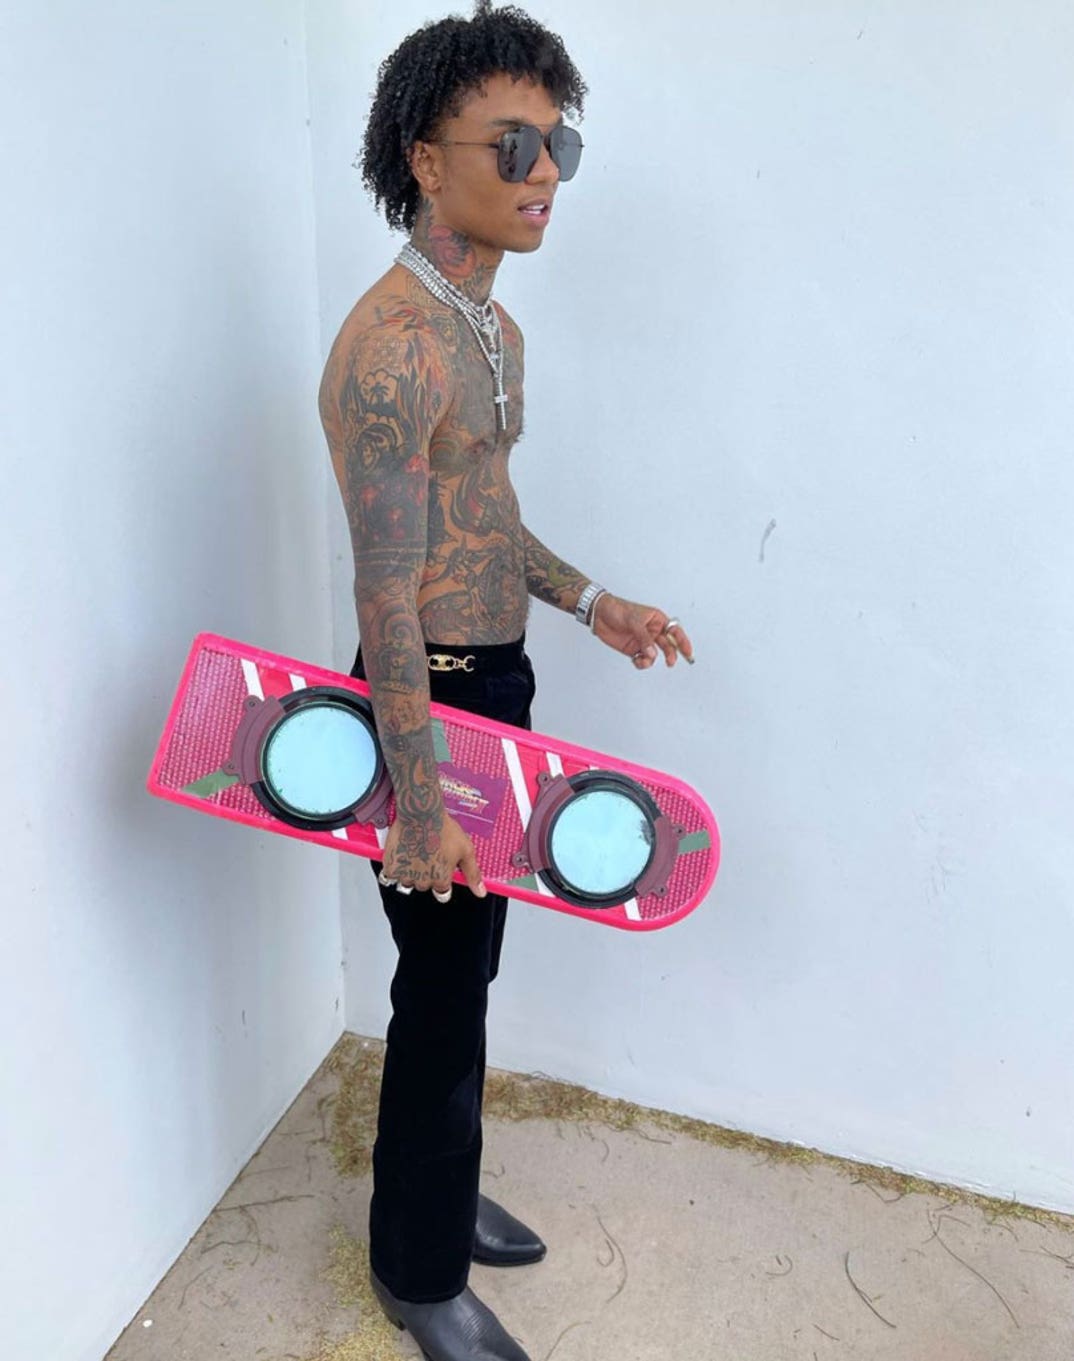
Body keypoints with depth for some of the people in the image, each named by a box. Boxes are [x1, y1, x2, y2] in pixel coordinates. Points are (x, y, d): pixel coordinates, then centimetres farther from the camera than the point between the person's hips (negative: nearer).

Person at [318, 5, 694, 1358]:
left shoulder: (493, 329, 11)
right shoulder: (390, 345, -21)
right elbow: (387, 602, -24)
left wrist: (590, 602, 19)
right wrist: (416, 800, -24)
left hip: (497, 682, 9)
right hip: (429, 697, -9)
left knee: (465, 969, 21)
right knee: (443, 991, 5)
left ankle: (441, 1193, 43)